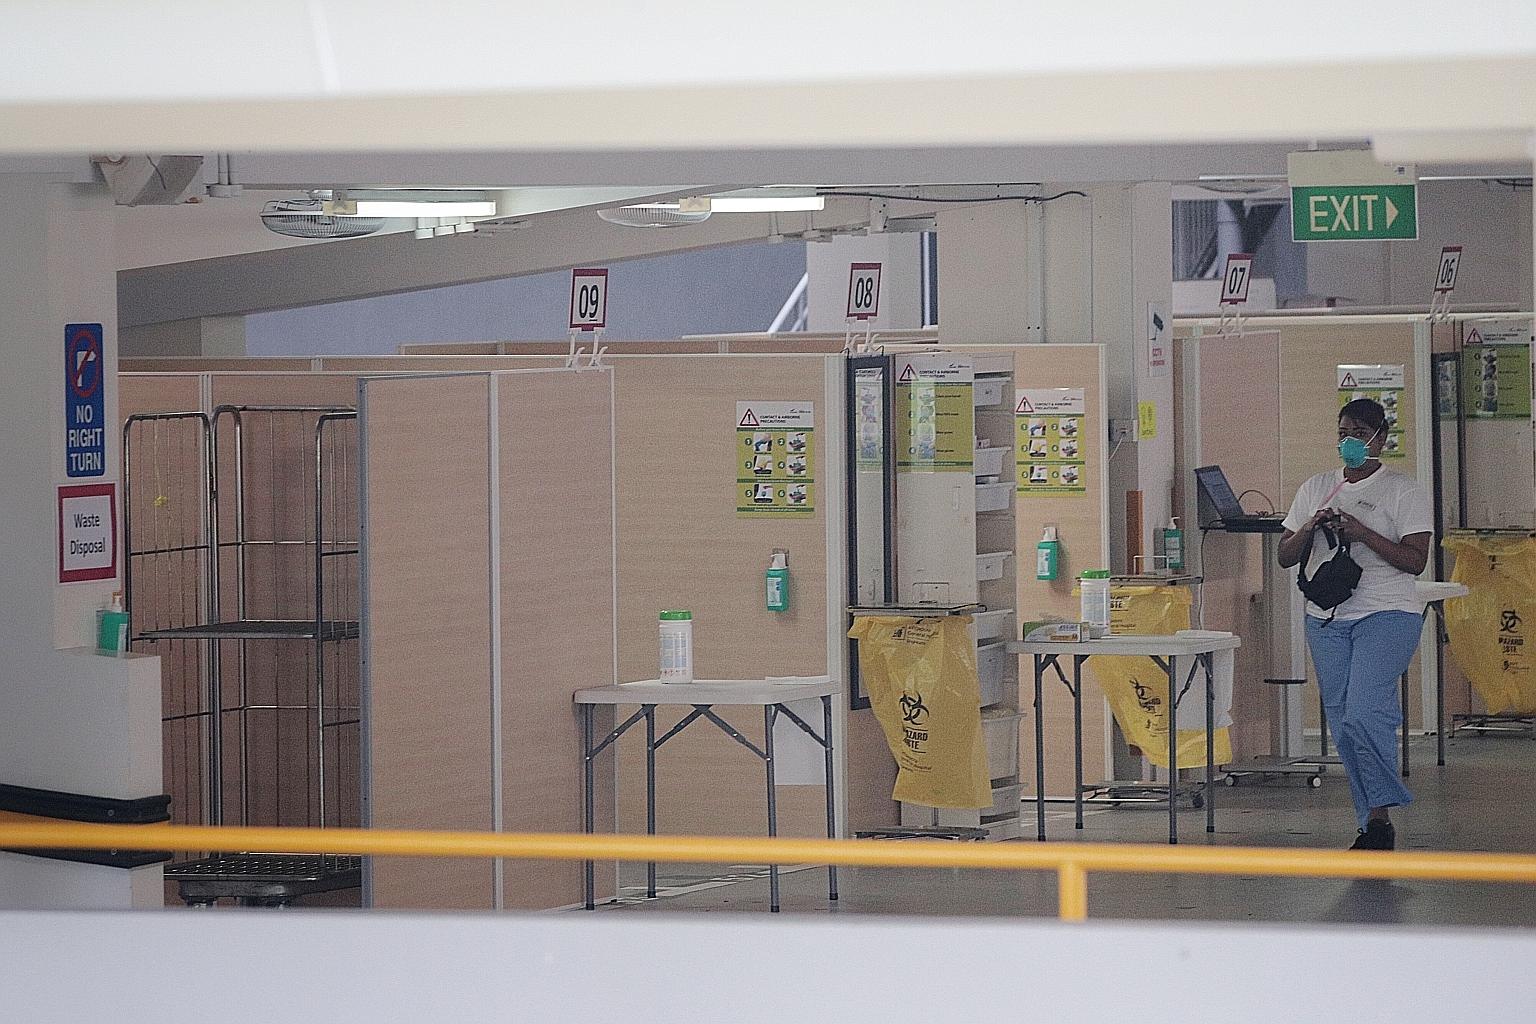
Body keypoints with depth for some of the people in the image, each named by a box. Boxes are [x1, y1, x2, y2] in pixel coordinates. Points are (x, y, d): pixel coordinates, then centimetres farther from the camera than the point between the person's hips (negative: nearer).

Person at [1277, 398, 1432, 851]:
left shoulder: (1404, 491, 1)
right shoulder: (1316, 488, 15)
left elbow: (1415, 560, -9)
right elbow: (1285, 557, 14)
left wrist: (1360, 532, -17)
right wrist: (1310, 528, -7)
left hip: (1386, 614, -5)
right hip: (1326, 618, 5)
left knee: (1363, 714, -22)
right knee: (1342, 724, 4)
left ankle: (1380, 815, -12)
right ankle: (1371, 827, 10)